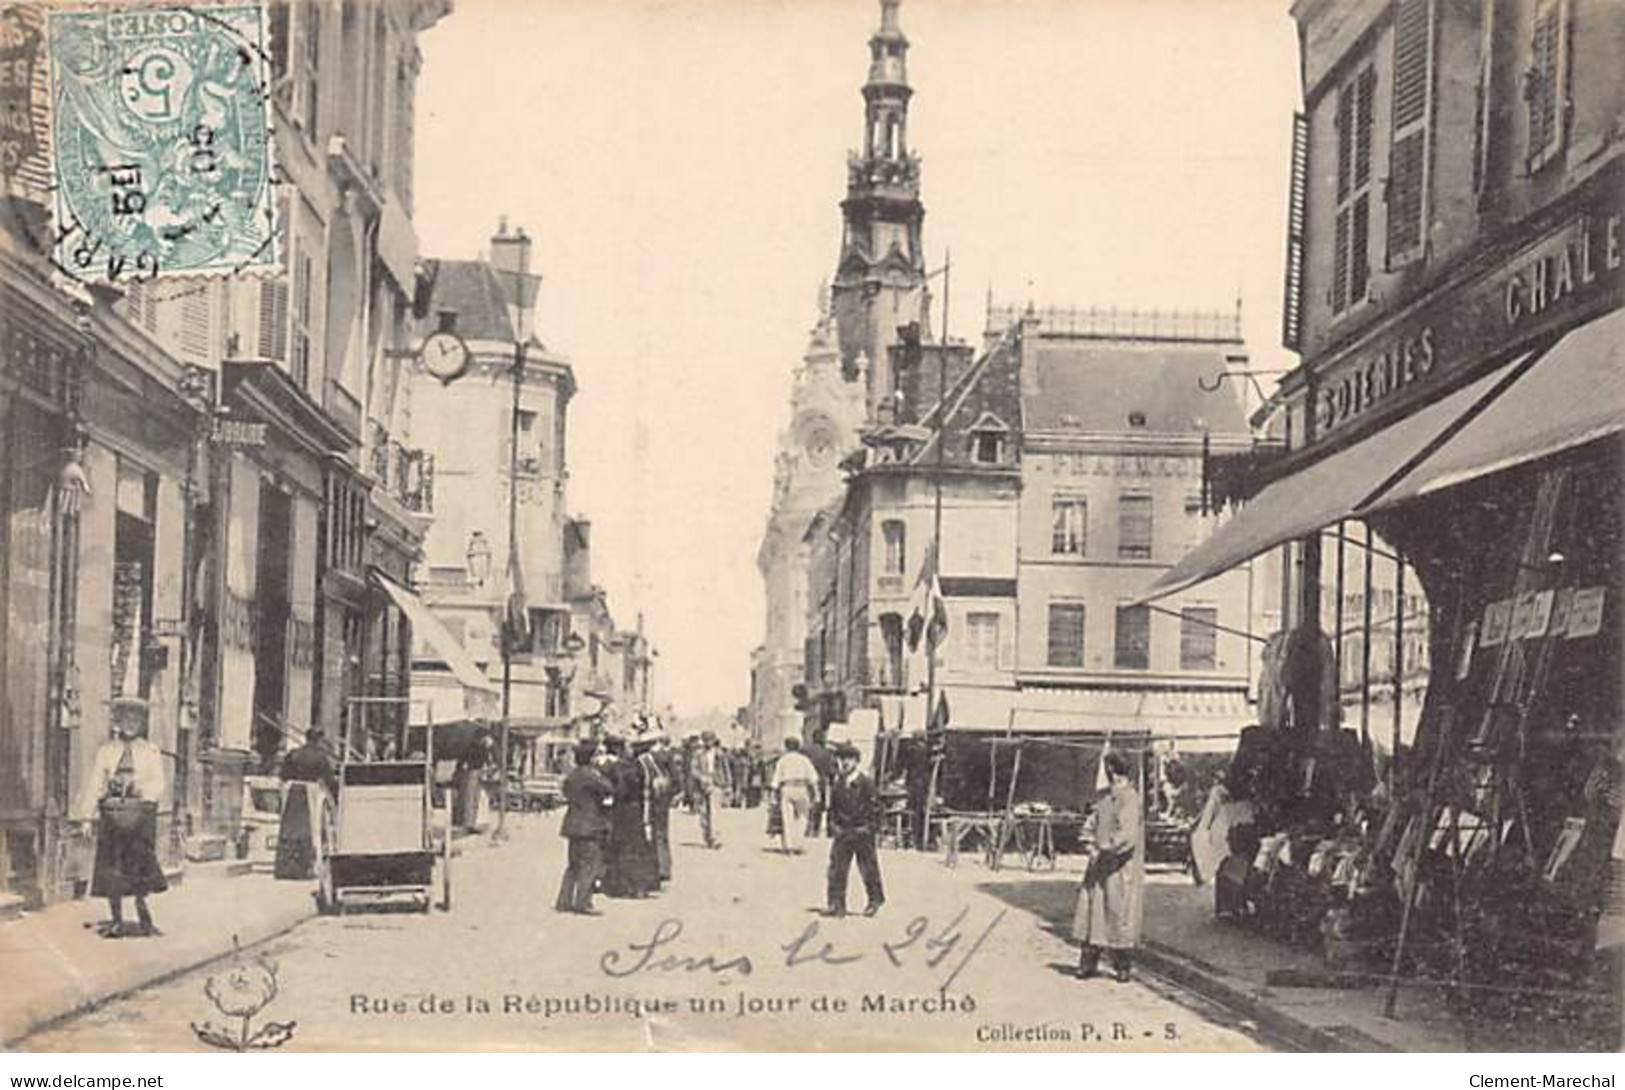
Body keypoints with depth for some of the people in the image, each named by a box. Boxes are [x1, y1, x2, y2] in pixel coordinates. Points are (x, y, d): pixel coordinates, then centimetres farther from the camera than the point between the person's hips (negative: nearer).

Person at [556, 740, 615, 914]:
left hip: (575, 826, 9)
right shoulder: (589, 775, -17)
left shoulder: (572, 775, 12)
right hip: (588, 827, -9)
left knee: (575, 865, 15)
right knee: (590, 864, -5)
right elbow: (609, 789, -20)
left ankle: (564, 901, 16)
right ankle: (582, 903, -6)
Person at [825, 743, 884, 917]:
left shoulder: (865, 783, -7)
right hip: (842, 833, 4)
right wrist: (833, 826, 8)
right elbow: (832, 808, 18)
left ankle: (875, 899, 23)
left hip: (862, 833, -4)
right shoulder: (837, 785, 7)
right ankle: (836, 904, 3)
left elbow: (875, 808, -5)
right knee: (836, 869, -1)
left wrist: (870, 828, -10)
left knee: (868, 868, 5)